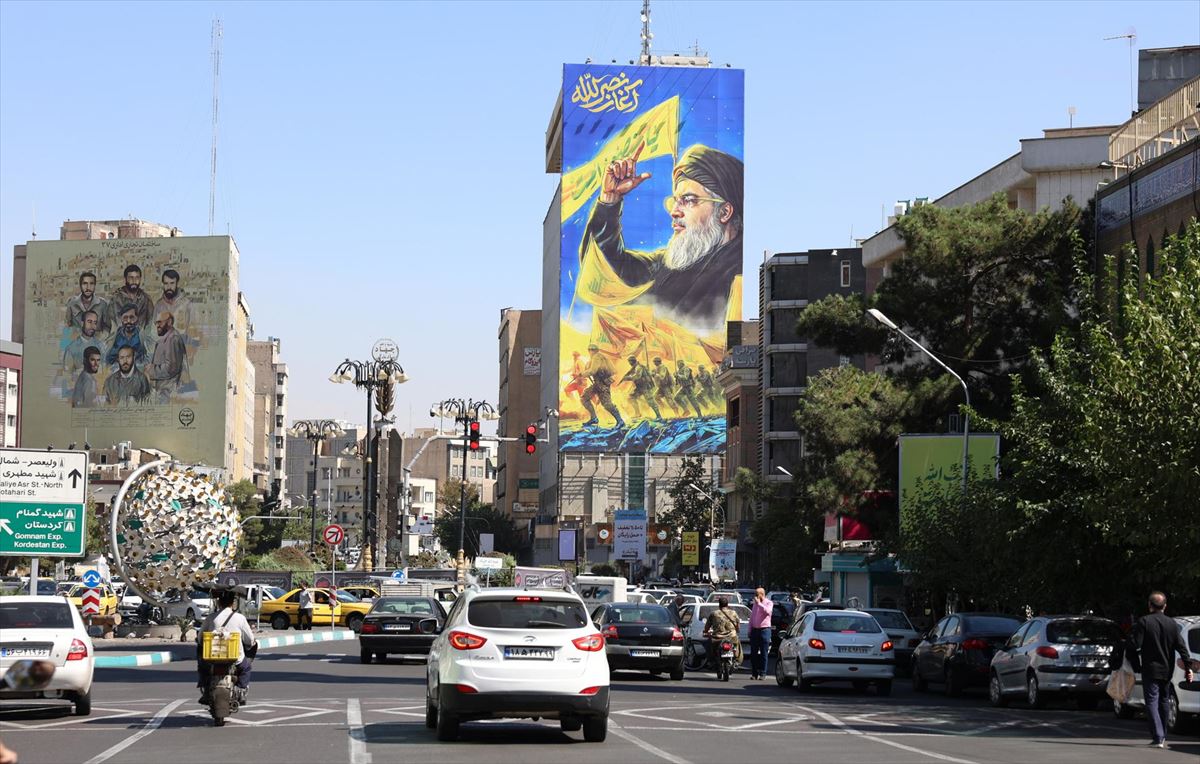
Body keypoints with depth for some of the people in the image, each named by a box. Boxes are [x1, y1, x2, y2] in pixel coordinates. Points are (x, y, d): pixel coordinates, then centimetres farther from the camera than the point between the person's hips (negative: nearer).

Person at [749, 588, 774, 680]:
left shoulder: (769, 603, -1)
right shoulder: (754, 604, 17)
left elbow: (767, 611, -22)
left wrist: (759, 603, -16)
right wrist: (750, 630, 16)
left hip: (764, 629, -6)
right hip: (755, 630, 6)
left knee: (763, 653, -4)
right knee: (753, 653, 4)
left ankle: (762, 673, -1)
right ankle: (754, 673, 10)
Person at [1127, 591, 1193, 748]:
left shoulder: (1143, 622, -9)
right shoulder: (1172, 623, 3)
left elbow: (1135, 645, -13)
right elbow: (1181, 647, -1)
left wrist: (1136, 665, -1)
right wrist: (1188, 666, 1)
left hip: (1150, 670, -4)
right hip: (1167, 670, 5)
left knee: (1152, 703, -4)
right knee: (1163, 702, 19)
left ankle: (1158, 738, -15)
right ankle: (1162, 736, 28)